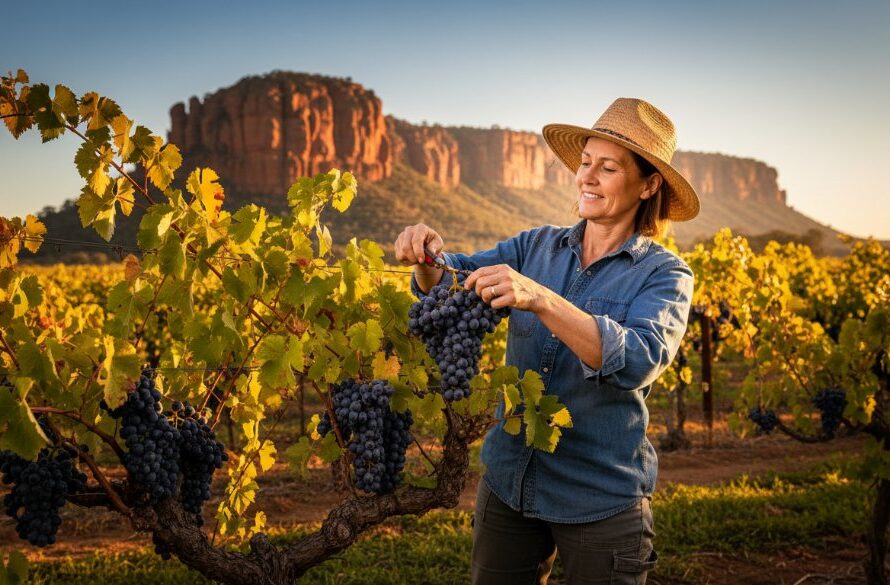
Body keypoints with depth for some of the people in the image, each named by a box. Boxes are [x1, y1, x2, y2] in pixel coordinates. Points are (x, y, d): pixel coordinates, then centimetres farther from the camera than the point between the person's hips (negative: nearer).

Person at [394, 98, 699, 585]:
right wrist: (428, 255, -27)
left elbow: (638, 361, -26)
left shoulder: (664, 274, -8)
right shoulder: (536, 247, 3)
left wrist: (540, 299, -36)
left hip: (601, 501, -3)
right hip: (508, 483, 4)